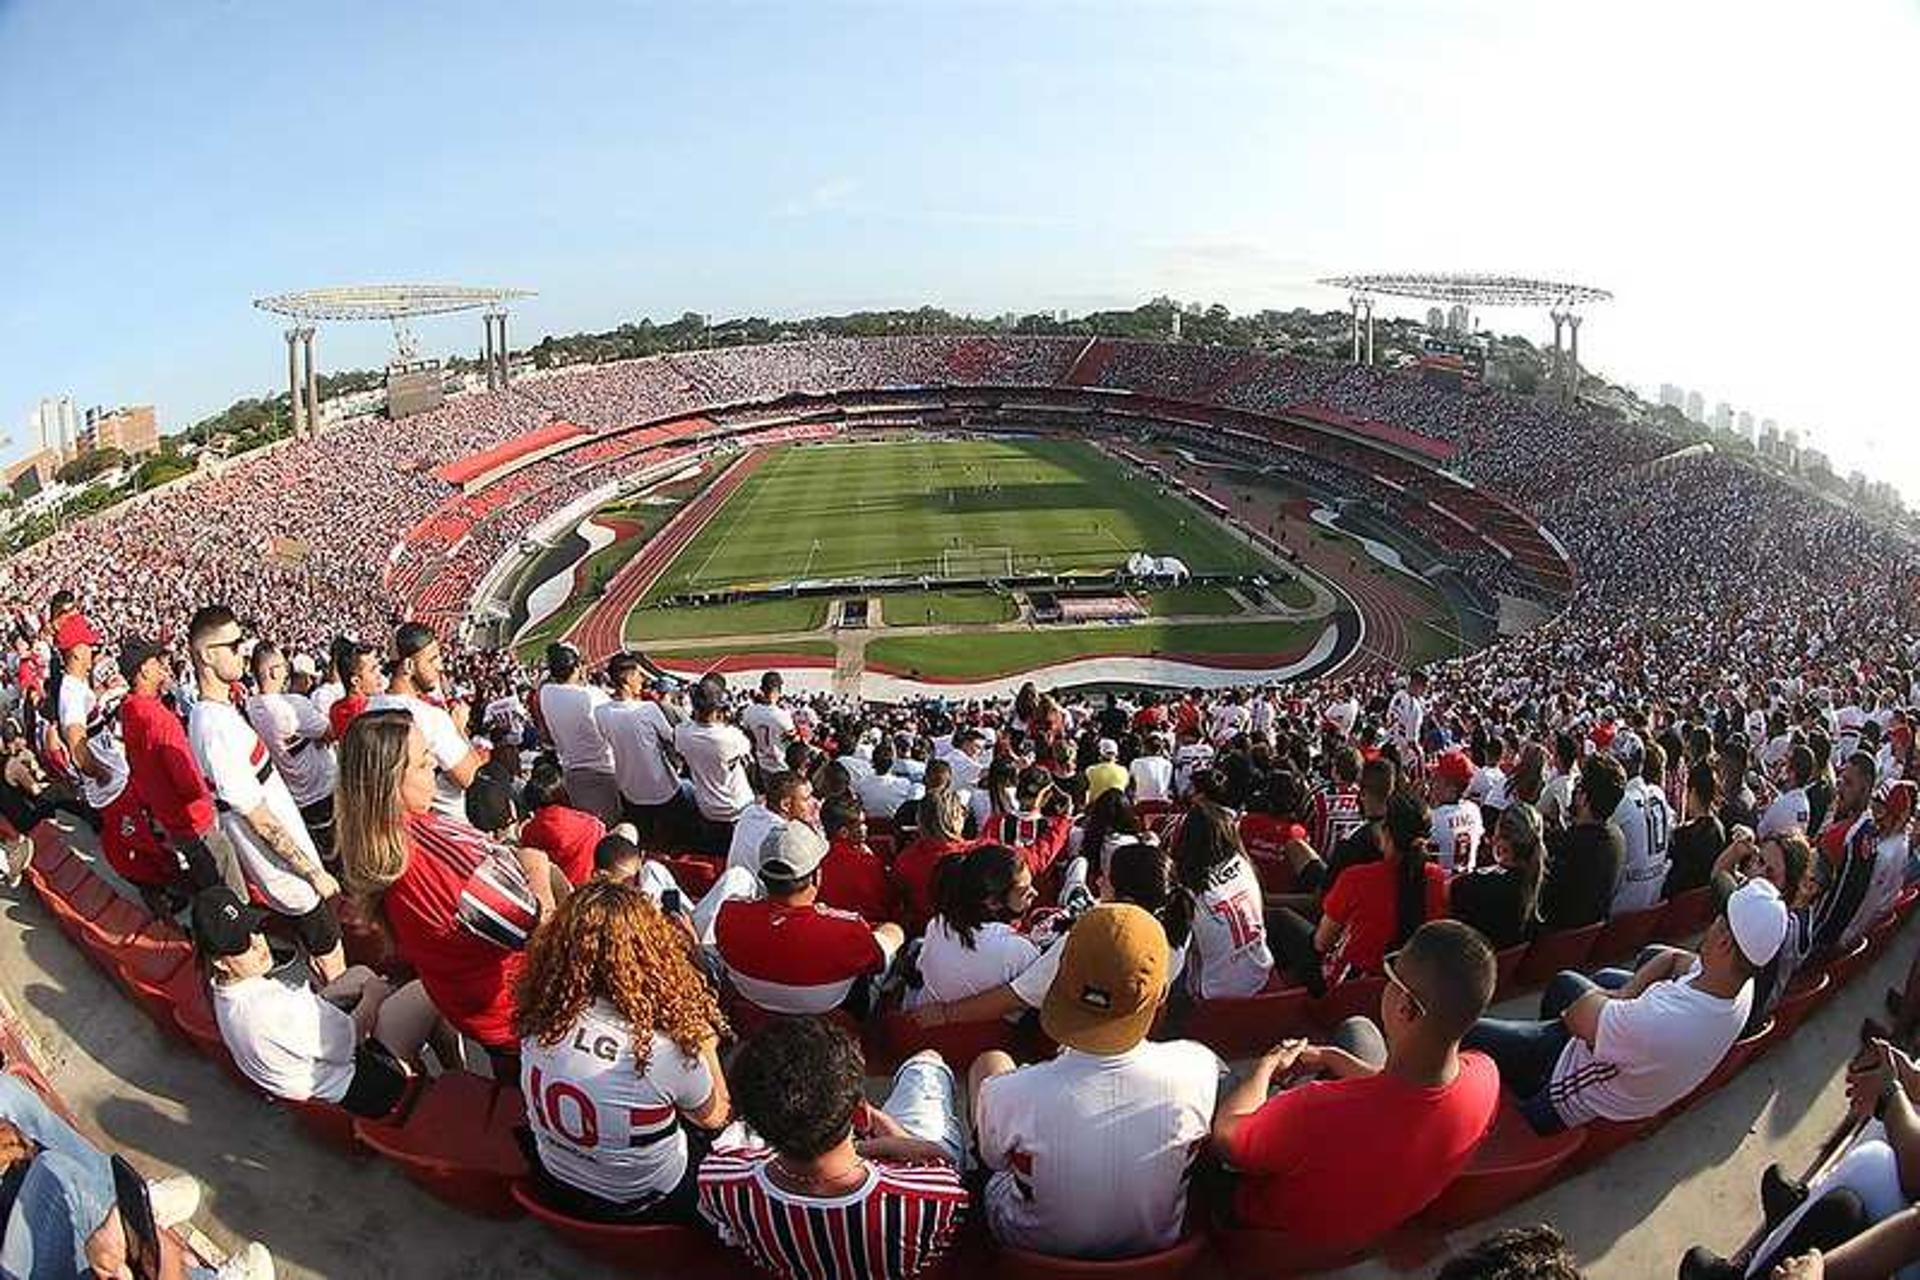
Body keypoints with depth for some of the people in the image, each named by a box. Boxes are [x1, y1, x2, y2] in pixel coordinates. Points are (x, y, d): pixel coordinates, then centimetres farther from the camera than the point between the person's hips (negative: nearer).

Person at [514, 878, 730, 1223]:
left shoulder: (539, 1020, -22)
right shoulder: (664, 1049, -36)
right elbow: (714, 1116, -14)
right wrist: (705, 1040, -3)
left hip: (555, 1185, 5)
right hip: (636, 1207, -5)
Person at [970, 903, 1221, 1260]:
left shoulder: (1008, 1095, -35)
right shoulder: (1199, 1069, -32)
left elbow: (994, 1159, -11)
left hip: (1035, 1248, -1)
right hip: (1157, 1241, 2)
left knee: (990, 1063, 17)